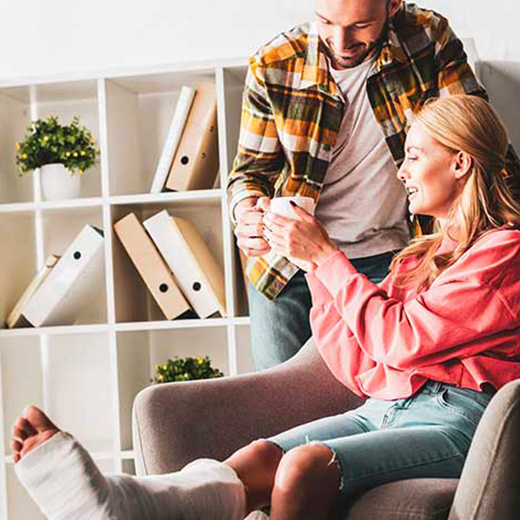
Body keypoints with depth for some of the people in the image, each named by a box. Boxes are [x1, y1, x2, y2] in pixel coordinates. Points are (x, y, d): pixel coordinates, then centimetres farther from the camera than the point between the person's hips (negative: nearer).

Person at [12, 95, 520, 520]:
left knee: (306, 463, -34)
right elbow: (357, 366, 19)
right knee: (258, 458, -25)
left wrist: (325, 254, -2)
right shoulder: (418, 256, 28)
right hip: (382, 409, 6)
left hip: (454, 420, -6)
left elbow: (402, 341, -9)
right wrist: (314, 262, 15)